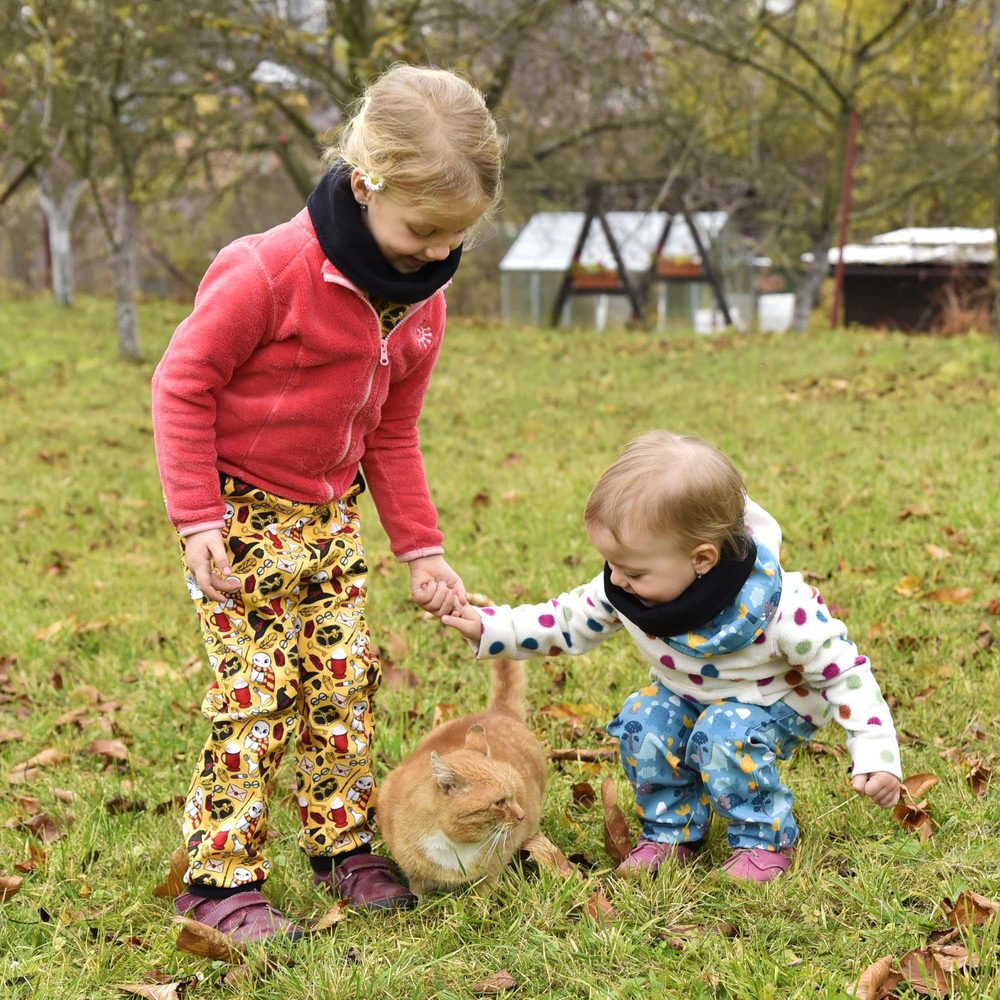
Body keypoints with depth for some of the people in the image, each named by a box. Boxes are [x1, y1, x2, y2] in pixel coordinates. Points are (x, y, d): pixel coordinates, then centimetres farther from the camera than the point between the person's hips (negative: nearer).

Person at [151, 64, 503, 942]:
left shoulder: (420, 300, -1)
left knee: (344, 679, 8)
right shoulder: (269, 273, -24)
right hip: (241, 510, -6)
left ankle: (343, 848, 22)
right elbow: (184, 383, -15)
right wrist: (198, 520, -17)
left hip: (330, 514, 7)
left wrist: (421, 548, 5)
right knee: (256, 692, -7)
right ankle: (219, 878, 4)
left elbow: (393, 435, 8)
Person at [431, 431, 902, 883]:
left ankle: (765, 838, -6)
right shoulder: (626, 588, -22)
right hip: (685, 695, 5)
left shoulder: (779, 605, -35)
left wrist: (875, 752, -27)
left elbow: (843, 669, -24)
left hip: (770, 702, -5)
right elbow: (567, 622, -7)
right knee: (643, 724, -21)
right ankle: (671, 832, 1)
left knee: (726, 736, -31)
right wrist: (483, 626, -17)